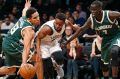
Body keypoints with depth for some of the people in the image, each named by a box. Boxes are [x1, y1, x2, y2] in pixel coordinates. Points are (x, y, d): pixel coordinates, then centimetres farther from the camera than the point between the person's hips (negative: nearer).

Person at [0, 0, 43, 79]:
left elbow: (24, 11, 28)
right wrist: (24, 62, -46)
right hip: (13, 46, -10)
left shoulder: (23, 18, 2)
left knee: (11, 69, 25)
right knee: (38, 58, -10)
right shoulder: (29, 30, -24)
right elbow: (26, 47, -36)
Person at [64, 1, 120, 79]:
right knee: (104, 62, 13)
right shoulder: (91, 19, -15)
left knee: (113, 52, -34)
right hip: (106, 39, 6)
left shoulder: (110, 15, -28)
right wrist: (68, 41, -8)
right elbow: (81, 29, -6)